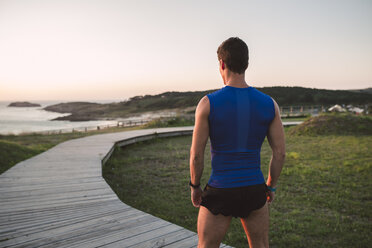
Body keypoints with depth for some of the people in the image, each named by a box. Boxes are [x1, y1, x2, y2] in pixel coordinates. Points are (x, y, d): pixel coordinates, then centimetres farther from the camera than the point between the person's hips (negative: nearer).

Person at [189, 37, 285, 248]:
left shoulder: (208, 103, -13)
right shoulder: (269, 103, -3)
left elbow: (196, 155, -10)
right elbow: (280, 153, 0)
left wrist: (195, 186, 6)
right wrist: (271, 186, 15)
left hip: (220, 194, -3)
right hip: (254, 191, 3)